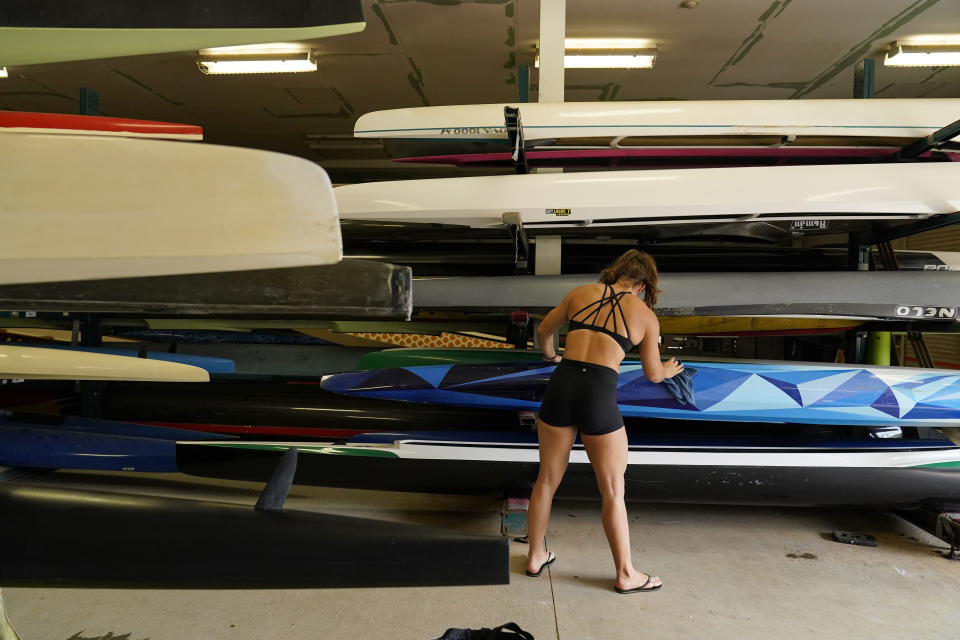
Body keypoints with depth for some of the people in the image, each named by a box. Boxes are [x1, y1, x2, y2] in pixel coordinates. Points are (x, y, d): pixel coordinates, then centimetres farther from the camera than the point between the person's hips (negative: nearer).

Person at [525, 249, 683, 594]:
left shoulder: (580, 293, 13)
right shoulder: (645, 315, 8)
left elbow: (543, 331, 25)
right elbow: (653, 374, 17)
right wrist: (669, 370, 40)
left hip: (561, 384, 3)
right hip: (599, 394, -3)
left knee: (547, 480, 18)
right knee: (613, 491, 13)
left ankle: (535, 557, 34)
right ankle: (625, 574, 27)